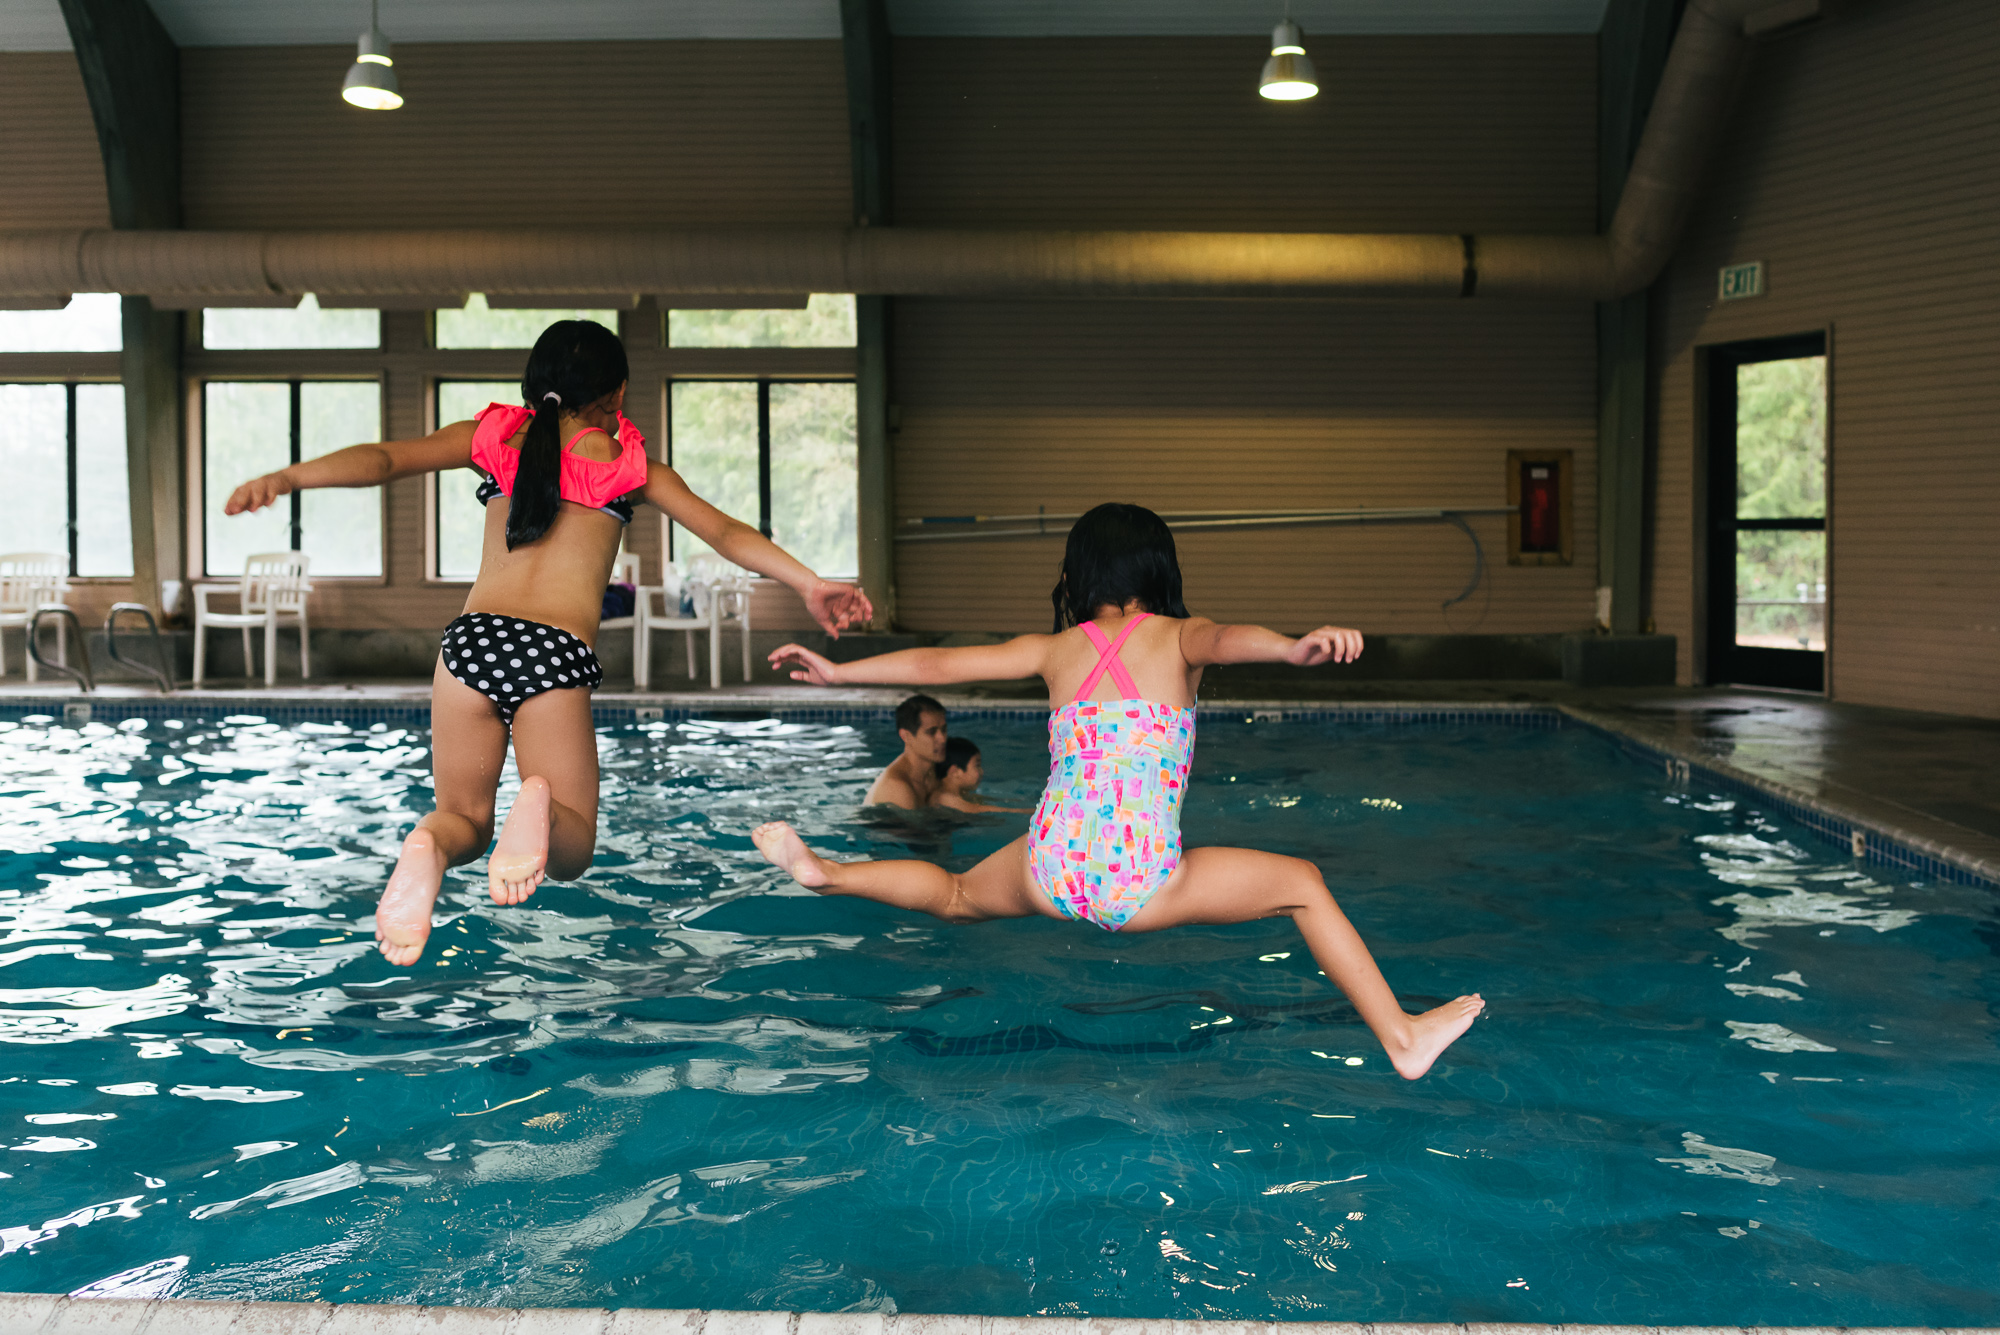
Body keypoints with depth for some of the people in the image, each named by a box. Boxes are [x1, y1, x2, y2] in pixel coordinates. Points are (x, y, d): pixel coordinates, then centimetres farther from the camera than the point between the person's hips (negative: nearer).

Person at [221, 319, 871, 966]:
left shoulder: (494, 436, 18)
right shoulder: (633, 466, 14)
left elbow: (384, 458, 6)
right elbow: (725, 532, 7)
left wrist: (285, 478, 1)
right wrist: (810, 584, 5)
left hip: (471, 639, 2)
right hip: (559, 652, -2)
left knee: (464, 816, 21)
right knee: (572, 852, 12)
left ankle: (427, 849, -18)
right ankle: (541, 812, -27)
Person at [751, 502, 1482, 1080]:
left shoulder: (1053, 649, 14)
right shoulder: (1179, 637, 4)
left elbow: (935, 663, 20)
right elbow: (1226, 640, -20)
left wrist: (836, 670, 33)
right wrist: (1297, 648, -41)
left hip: (1049, 873, 3)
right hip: (1142, 885, -3)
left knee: (958, 895, 37)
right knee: (1303, 884, 15)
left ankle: (824, 870, 43)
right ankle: (1402, 1039, 14)